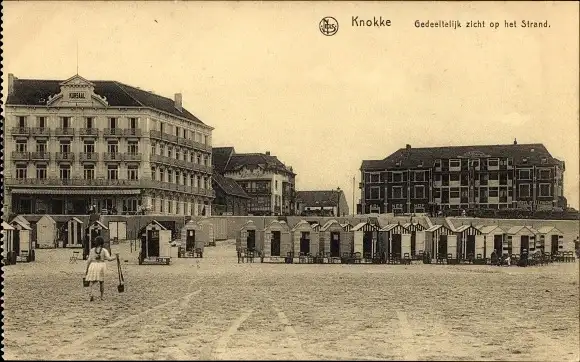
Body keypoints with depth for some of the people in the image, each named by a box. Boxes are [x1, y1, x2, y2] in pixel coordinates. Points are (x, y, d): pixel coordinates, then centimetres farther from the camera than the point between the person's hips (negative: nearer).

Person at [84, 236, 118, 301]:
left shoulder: (92, 250, 3)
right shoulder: (104, 250, -1)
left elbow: (89, 260, 1)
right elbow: (109, 258, -10)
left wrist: (87, 270, 6)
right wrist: (116, 257, 7)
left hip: (93, 266, 0)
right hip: (101, 267, 0)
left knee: (91, 282, 1)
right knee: (102, 282, 18)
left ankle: (90, 295, -23)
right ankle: (101, 296, 18)